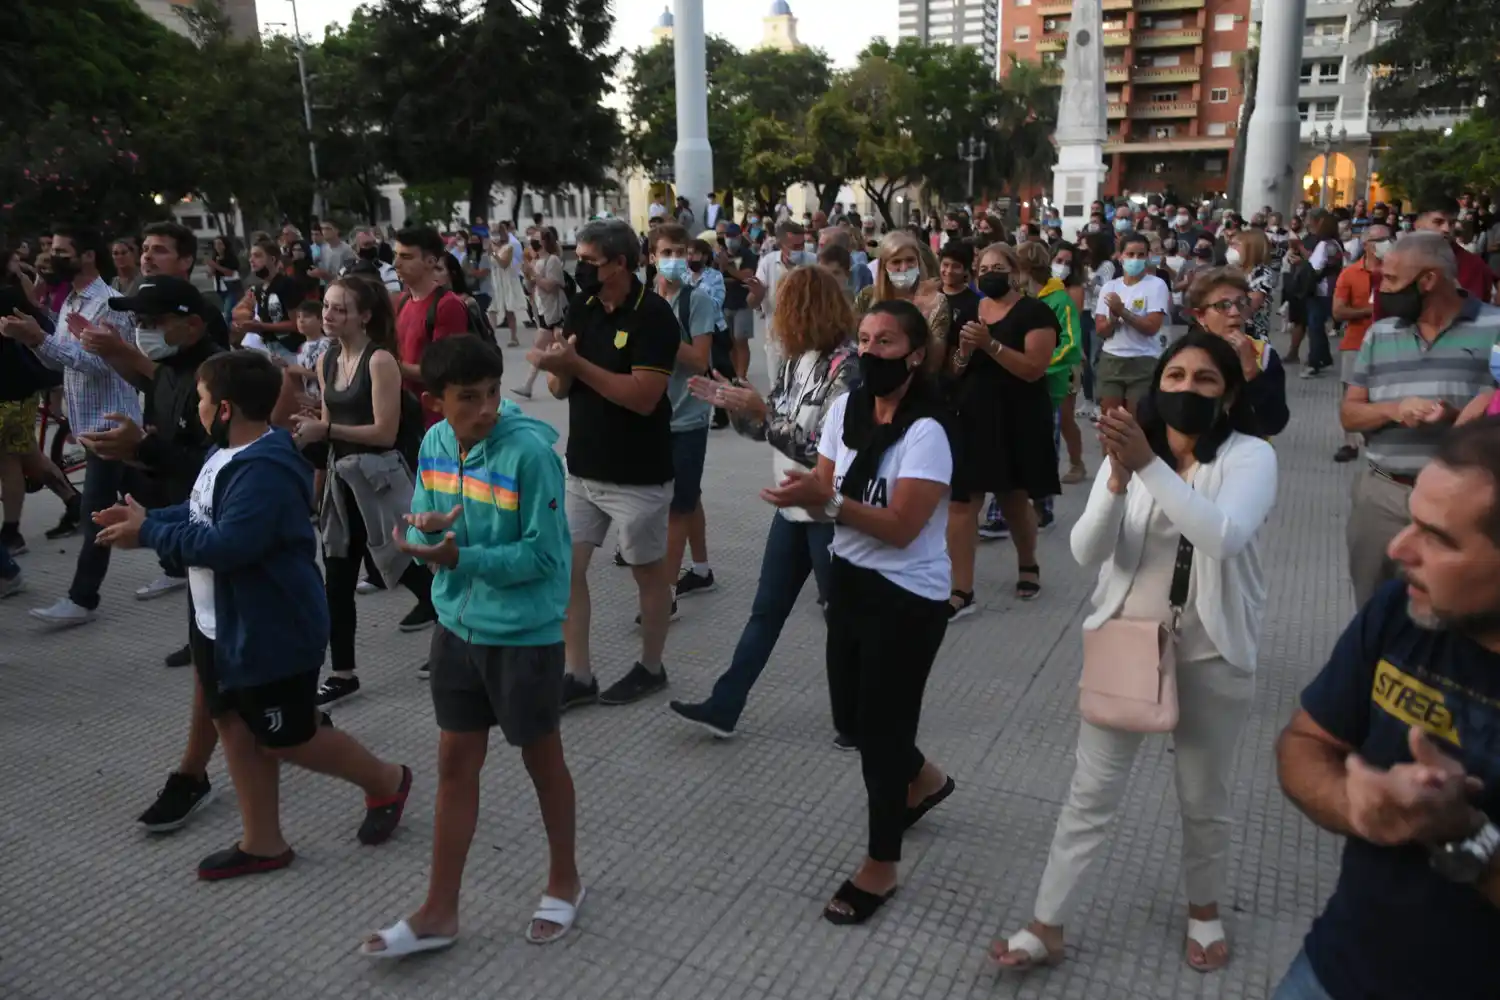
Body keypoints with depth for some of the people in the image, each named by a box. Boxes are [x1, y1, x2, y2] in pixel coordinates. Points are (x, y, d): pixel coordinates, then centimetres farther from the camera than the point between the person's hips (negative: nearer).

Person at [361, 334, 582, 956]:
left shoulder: (530, 450, -20)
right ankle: (439, 912, 29)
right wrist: (428, 530, -17)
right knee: (455, 764, 14)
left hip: (524, 635, -6)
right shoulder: (435, 443, -1)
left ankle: (565, 884, 36)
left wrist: (460, 556, -26)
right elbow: (419, 529, 6)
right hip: (457, 627, 6)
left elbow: (543, 556, -19)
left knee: (541, 760, 12)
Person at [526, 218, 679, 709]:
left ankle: (650, 668, 28)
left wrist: (576, 364, -25)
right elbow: (560, 389, 7)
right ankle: (578, 676, 18)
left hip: (638, 475, -7)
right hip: (582, 468, 7)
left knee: (648, 571, 10)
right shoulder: (581, 308, 5)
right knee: (566, 568, 6)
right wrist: (558, 366, -16)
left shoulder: (654, 315, -15)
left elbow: (643, 397, -24)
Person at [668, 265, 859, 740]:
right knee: (766, 611, 14)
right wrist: (731, 401, -5)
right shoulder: (794, 361, 6)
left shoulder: (845, 367, -19)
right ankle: (723, 706, 23)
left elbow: (825, 449, -24)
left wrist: (762, 409, -24)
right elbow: (765, 430, 10)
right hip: (793, 508, 8)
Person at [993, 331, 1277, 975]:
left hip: (1211, 655, -2)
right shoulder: (1130, 452, 0)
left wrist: (1149, 466, -34)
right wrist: (1119, 477, -26)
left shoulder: (1251, 457, -10)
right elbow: (1086, 552, -11)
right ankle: (1047, 929, 20)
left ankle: (1204, 910, 43)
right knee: (1091, 795, 8)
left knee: (1205, 800, 16)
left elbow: (1223, 537, -30)